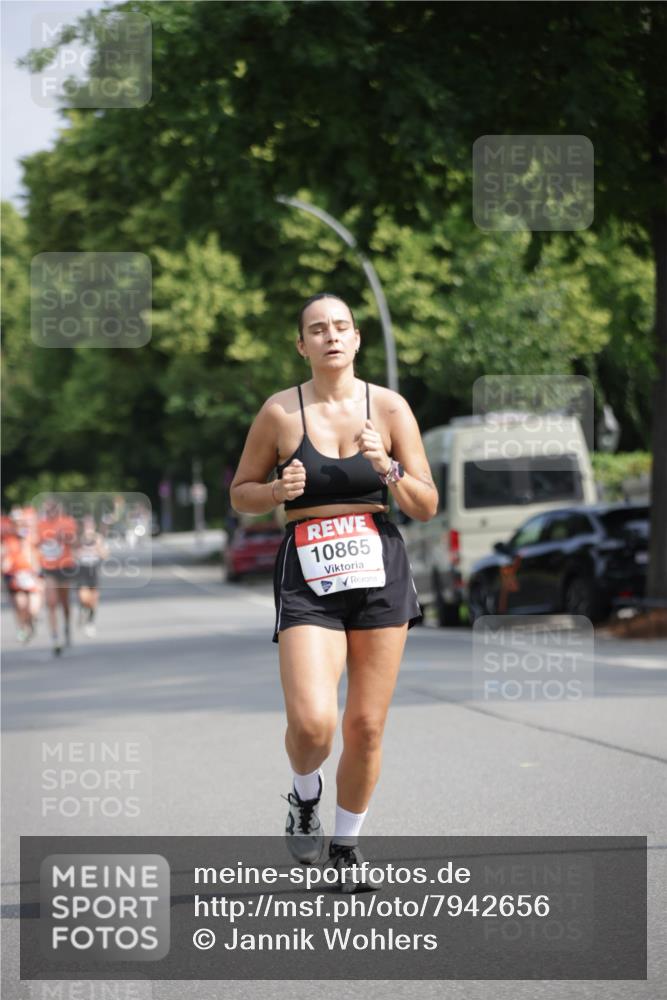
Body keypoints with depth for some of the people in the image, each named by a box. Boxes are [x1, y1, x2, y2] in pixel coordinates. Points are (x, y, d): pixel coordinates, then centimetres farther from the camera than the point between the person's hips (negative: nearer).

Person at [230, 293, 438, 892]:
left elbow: (427, 507, 4)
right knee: (312, 723, -18)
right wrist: (280, 490, -11)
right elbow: (241, 494, 9)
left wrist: (389, 470, -14)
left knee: (366, 727, 4)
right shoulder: (280, 412, 0)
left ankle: (347, 844, 26)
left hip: (380, 568, 2)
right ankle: (305, 796, 17)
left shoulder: (390, 408, 3)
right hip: (309, 575, -2)